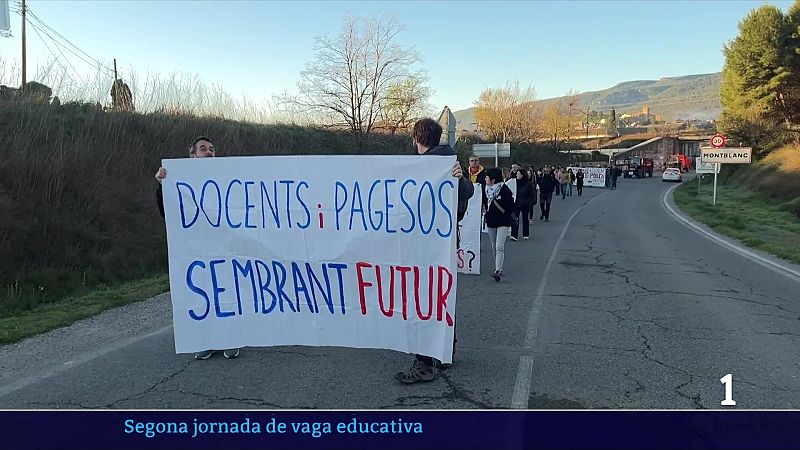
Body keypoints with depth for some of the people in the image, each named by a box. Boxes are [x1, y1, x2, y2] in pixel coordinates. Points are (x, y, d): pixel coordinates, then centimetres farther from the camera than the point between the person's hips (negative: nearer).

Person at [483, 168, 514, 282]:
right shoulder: (487, 190, 8)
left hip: (502, 223, -7)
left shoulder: (505, 190, -11)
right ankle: (499, 269, 23)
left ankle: (498, 271, -20)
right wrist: (486, 215, 8)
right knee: (494, 247, 12)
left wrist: (505, 216, -14)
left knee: (499, 247, -15)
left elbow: (511, 206, -8)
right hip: (491, 222, 7)